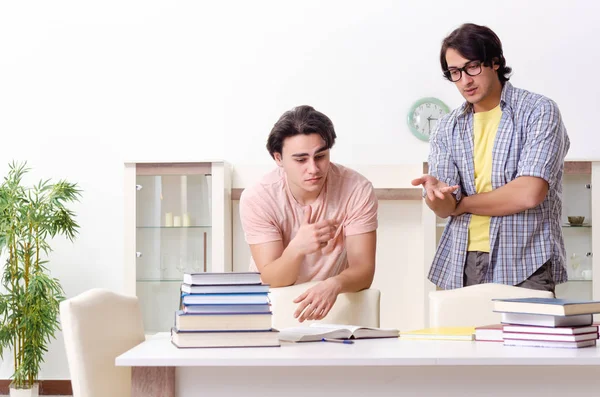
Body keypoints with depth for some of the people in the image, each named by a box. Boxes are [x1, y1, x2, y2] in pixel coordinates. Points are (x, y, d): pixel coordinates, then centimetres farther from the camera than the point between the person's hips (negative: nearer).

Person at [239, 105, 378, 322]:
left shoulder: (357, 190, -14)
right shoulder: (257, 198, -15)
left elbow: (364, 270, -16)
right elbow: (271, 280, -17)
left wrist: (334, 285, -38)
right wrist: (297, 248, -38)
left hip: (335, 300, 1)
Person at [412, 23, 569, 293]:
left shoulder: (538, 111, -5)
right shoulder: (447, 128, 9)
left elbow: (528, 194, -17)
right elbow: (444, 209, 0)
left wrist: (460, 204, -5)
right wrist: (436, 194, -24)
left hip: (524, 265, -4)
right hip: (459, 266, 4)